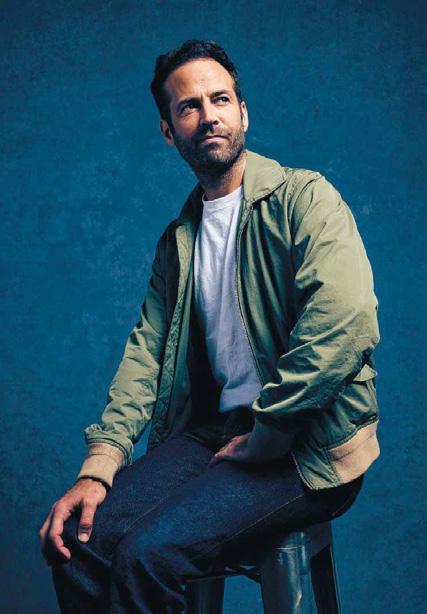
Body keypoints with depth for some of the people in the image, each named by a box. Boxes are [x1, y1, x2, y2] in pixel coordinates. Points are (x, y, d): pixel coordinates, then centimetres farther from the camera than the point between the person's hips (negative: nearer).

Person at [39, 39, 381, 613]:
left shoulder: (302, 196, -6)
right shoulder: (178, 238, 14)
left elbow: (348, 324, -21)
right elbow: (146, 349, 8)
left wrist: (266, 436, -16)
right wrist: (99, 466, -5)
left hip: (306, 448, -5)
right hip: (214, 430, 6)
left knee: (147, 555, -24)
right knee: (75, 537, -12)